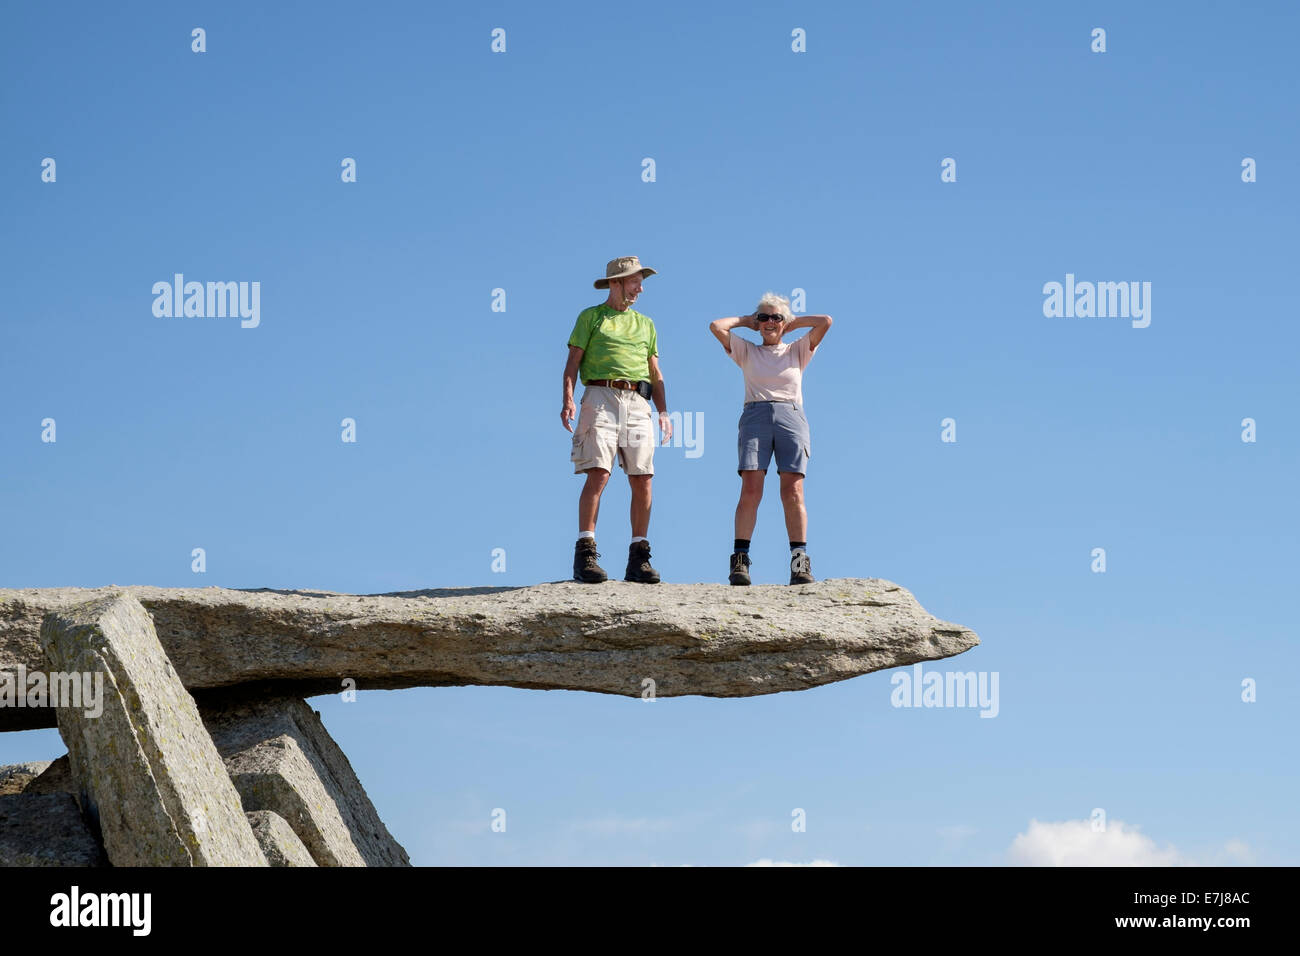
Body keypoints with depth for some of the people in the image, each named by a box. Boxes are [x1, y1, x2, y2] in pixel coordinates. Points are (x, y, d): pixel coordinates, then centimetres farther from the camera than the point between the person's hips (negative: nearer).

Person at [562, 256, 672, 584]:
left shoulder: (645, 324, 25)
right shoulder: (590, 317, 13)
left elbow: (656, 374, 23)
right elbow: (572, 363, 5)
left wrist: (663, 412, 9)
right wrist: (568, 400, -11)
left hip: (637, 402, 4)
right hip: (601, 397, -4)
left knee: (642, 479, -5)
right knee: (598, 473, -17)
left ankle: (639, 558, -1)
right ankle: (585, 554, -21)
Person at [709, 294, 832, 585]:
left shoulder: (797, 351, 20)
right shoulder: (747, 351, 21)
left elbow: (826, 321, 10)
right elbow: (716, 326, 11)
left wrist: (793, 323, 20)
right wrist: (746, 321, 22)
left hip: (791, 416, 0)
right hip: (755, 416, 0)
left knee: (793, 492, -12)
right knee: (750, 490, -15)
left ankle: (799, 562, -16)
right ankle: (740, 560, -18)